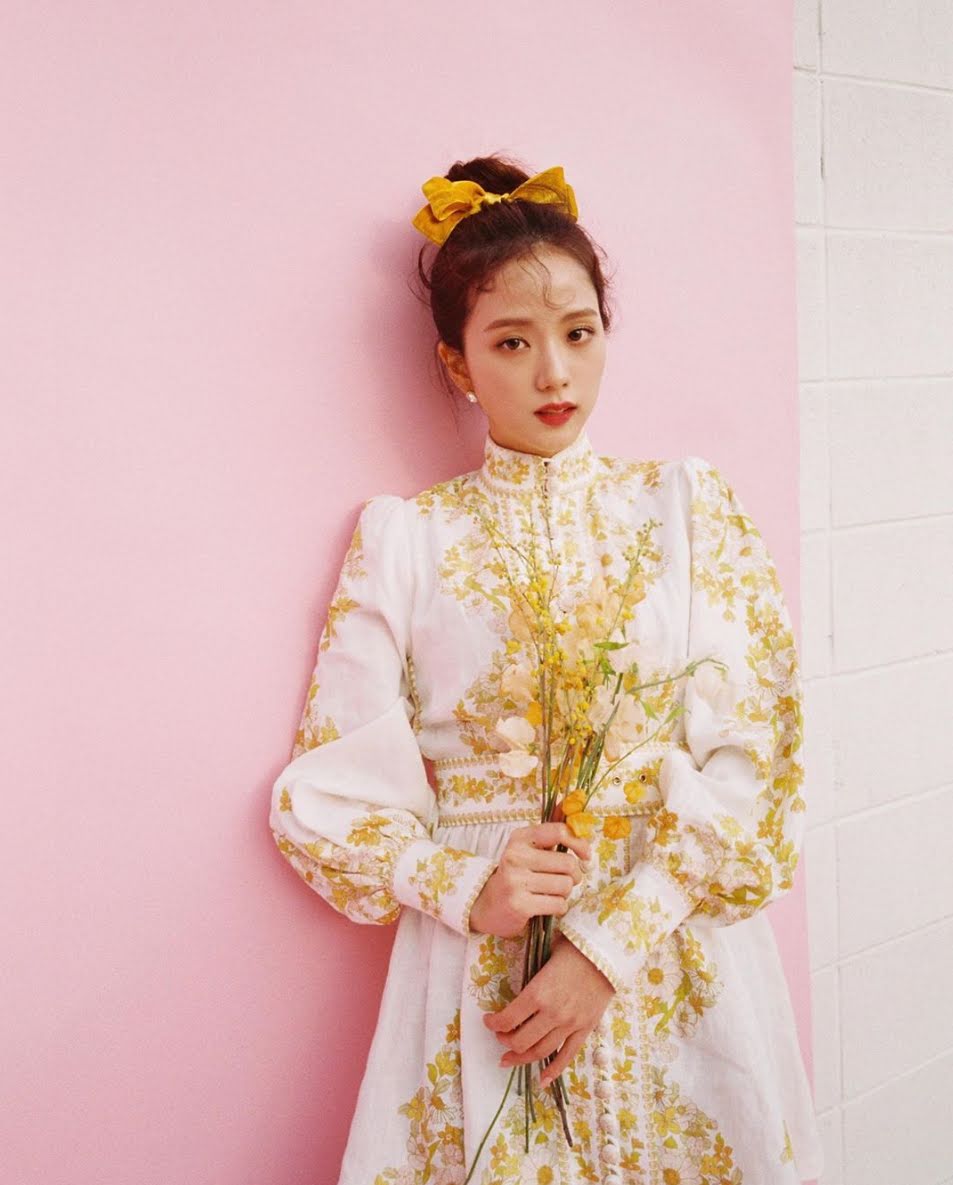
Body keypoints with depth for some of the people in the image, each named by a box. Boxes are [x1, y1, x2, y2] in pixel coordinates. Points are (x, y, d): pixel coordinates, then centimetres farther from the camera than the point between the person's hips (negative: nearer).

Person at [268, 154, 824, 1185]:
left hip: (678, 956, 1)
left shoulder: (687, 505, 1)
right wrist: (465, 889, -18)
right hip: (476, 966, 0)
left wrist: (613, 945, -15)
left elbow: (751, 752, -6)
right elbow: (328, 786, -1)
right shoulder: (403, 537, 1)